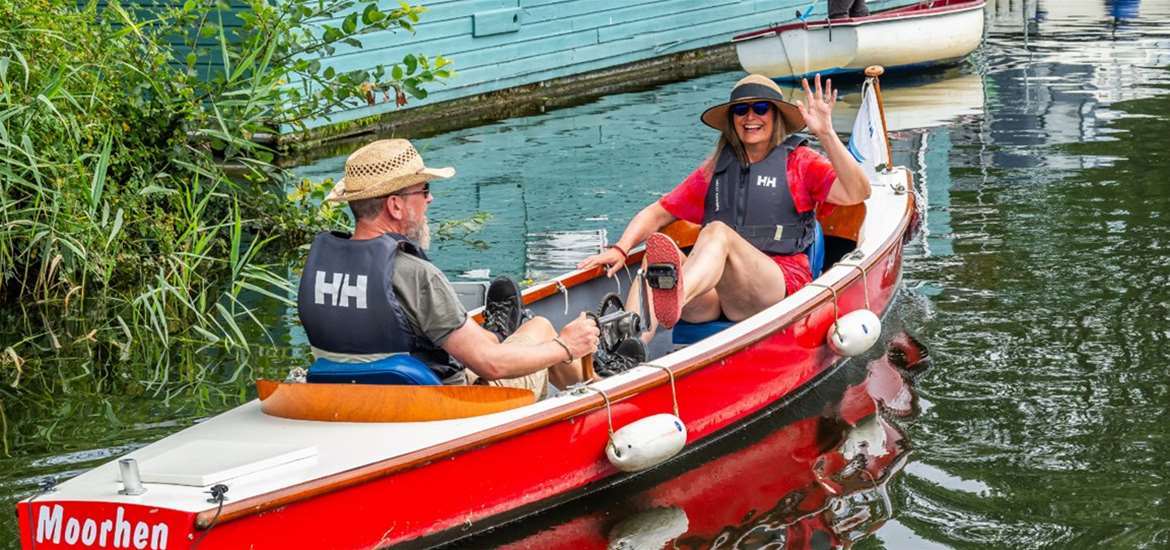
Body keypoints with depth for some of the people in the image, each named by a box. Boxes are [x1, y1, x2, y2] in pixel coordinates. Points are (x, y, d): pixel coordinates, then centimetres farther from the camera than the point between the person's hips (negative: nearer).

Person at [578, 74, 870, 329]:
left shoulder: (799, 162, 13)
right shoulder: (715, 170, 23)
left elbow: (857, 193, -4)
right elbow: (657, 213, 19)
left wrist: (826, 134, -15)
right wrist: (620, 249, 0)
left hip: (780, 286, -4)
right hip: (711, 296, 4)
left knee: (717, 231, -33)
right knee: (657, 255, -26)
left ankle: (672, 299, -68)